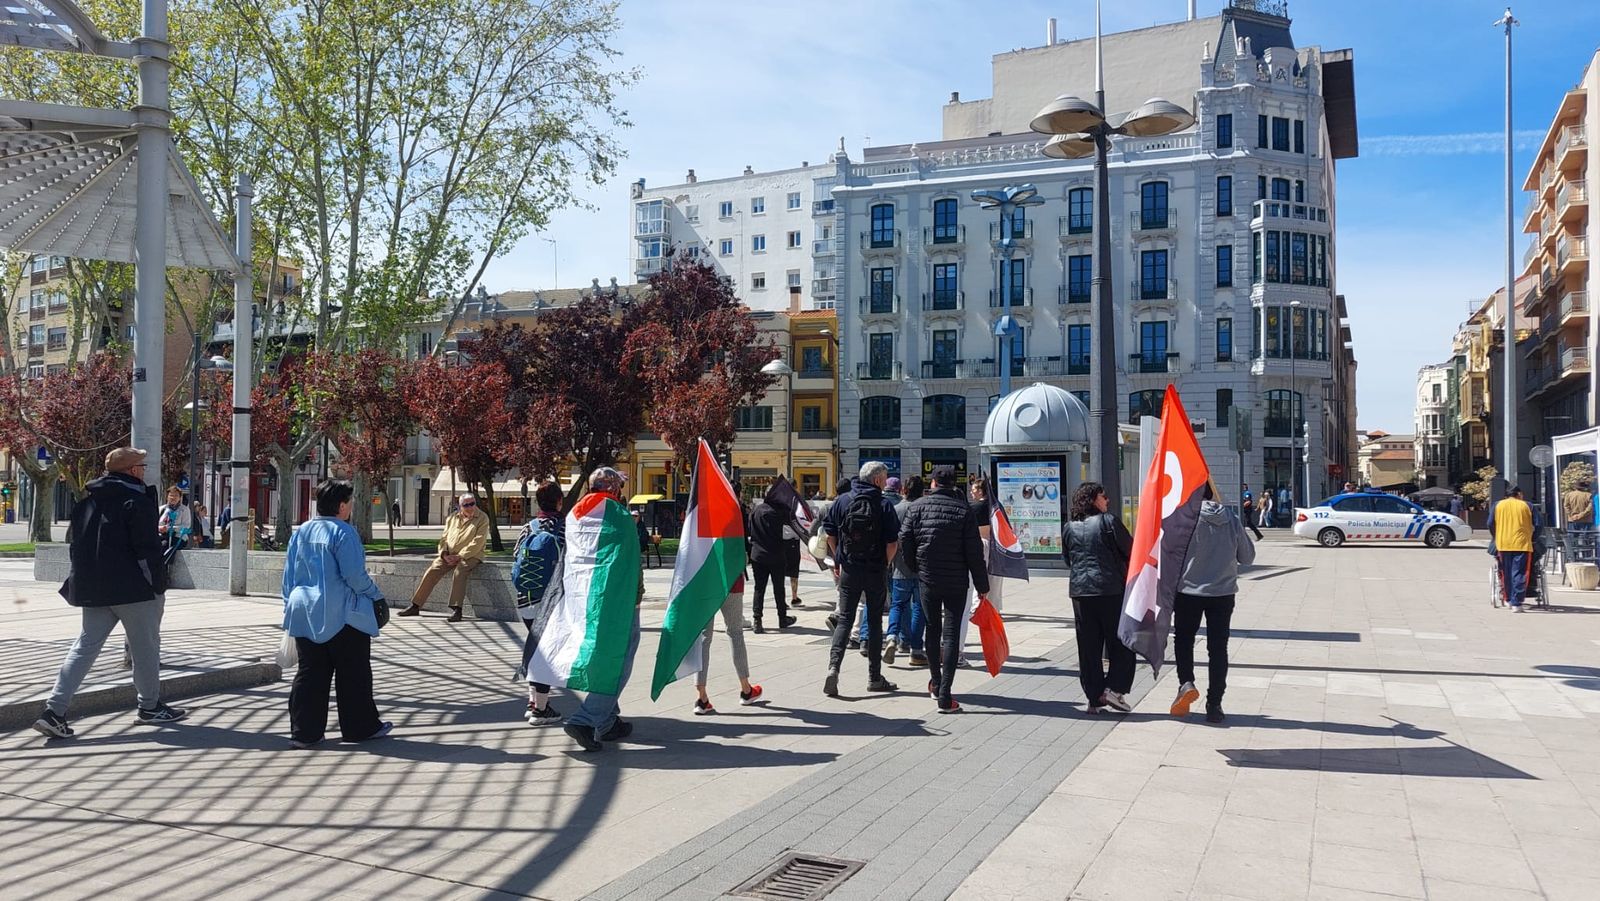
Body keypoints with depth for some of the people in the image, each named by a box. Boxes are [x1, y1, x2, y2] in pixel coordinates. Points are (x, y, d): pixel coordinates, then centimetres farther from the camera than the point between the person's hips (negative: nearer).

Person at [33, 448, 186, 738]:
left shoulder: (87, 502, 13)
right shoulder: (137, 501, -12)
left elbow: (73, 543, 18)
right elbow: (147, 549, -16)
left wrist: (82, 583, 22)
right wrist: (158, 588, -10)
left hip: (93, 591, 7)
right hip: (133, 590, -7)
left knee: (85, 647, 8)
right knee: (145, 647, 6)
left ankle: (55, 710, -3)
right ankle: (150, 706, 17)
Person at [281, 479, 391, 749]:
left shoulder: (300, 532, 8)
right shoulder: (343, 532, -14)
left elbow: (289, 576, 12)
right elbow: (354, 575, -19)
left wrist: (290, 607, 20)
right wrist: (376, 596, -5)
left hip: (305, 614, 7)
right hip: (342, 615, -6)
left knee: (310, 672, 10)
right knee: (353, 674, 6)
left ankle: (304, 732, 10)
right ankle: (360, 727, 15)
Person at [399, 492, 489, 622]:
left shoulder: (482, 519, -3)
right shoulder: (452, 518, 14)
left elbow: (477, 542, -12)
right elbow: (444, 538, 13)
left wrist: (459, 556, -17)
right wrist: (444, 554, -7)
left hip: (470, 556, -5)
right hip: (449, 555, 5)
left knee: (458, 572, -34)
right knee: (432, 571, -15)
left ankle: (456, 610, -35)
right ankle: (415, 607, -7)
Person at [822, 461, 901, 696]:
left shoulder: (841, 501, 1)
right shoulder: (884, 505, -8)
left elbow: (830, 534, 4)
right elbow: (892, 542, -11)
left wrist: (838, 561, 14)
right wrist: (885, 564, 4)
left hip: (849, 570, 2)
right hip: (876, 571, -2)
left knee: (845, 619, 8)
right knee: (874, 621, 10)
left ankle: (833, 666, -12)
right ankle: (875, 677, 16)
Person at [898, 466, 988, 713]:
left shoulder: (918, 506, -1)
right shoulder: (965, 511, -6)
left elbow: (905, 539, -3)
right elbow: (974, 552, -7)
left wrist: (914, 568, 13)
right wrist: (982, 585, 1)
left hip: (927, 579, 2)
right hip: (956, 582, -2)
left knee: (933, 630, 18)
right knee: (951, 635, -2)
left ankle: (935, 683, 31)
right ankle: (944, 696, -7)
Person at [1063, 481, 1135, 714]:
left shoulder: (1070, 527, 8)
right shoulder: (1109, 521, -5)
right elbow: (1131, 552, -2)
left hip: (1080, 592, 4)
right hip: (1111, 590, -4)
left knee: (1088, 647, 7)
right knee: (1121, 642, 7)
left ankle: (1094, 698, 9)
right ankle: (1113, 688, -4)